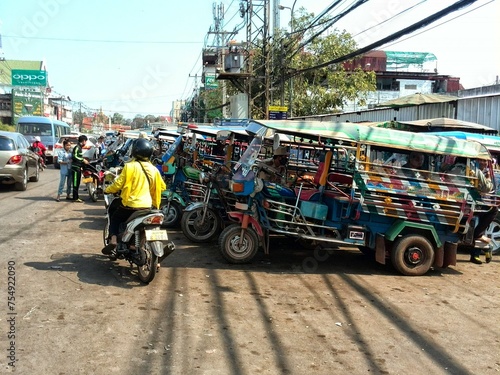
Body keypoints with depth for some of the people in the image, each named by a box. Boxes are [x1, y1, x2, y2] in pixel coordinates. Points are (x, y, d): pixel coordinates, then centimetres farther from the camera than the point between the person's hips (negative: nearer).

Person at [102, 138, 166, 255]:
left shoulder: (130, 166, -12)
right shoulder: (153, 169, 3)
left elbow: (118, 184, -12)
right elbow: (162, 186, 9)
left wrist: (107, 190, 7)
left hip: (130, 205, -4)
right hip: (147, 206, 4)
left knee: (114, 218, 20)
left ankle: (113, 239, -1)